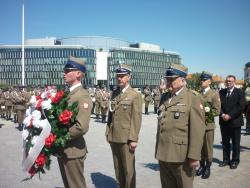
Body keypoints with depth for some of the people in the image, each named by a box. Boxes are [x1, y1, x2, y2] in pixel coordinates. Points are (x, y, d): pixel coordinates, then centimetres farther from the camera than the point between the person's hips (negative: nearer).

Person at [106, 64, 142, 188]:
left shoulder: (135, 95, -7)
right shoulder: (114, 94, 10)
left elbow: (136, 119, -11)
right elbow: (110, 115, 13)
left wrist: (133, 139, -14)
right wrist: (108, 133, 9)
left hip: (126, 138, -5)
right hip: (114, 137, 5)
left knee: (128, 168, 6)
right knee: (118, 167, 15)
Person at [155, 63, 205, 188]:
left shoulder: (192, 98, -8)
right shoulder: (164, 97, 13)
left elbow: (197, 130, -14)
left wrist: (194, 156, -17)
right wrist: (158, 151, 15)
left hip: (182, 156, -6)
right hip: (163, 154, 6)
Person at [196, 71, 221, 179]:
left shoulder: (214, 94, -3)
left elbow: (217, 111, -9)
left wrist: (205, 110, -16)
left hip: (208, 125, -4)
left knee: (208, 149, 7)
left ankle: (207, 168, 22)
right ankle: (202, 166, 28)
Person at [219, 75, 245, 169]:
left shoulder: (239, 92, -3)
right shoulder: (221, 92, 9)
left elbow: (241, 107, -11)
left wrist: (230, 115, -17)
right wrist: (222, 114, -12)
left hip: (235, 121, -3)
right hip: (223, 121, 4)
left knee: (235, 143, 6)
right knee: (225, 142, 11)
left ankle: (235, 161, 19)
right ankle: (226, 160, 22)